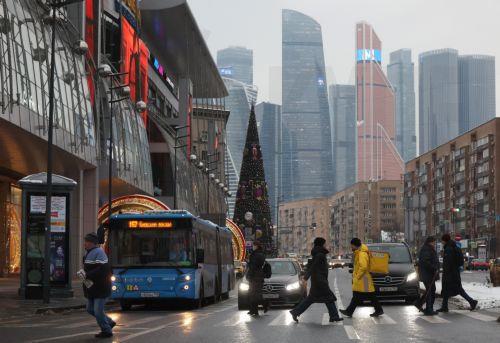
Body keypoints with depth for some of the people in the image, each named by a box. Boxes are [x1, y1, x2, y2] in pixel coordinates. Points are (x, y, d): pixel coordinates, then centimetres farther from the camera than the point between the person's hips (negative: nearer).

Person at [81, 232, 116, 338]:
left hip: (100, 288, -10)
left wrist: (87, 275, -23)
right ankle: (109, 322, 30)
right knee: (90, 309, 15)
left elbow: (102, 269, -26)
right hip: (92, 288, 10)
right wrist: (84, 273, 8)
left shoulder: (99, 252, -17)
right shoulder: (89, 253, 15)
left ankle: (106, 331, 11)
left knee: (98, 311, -6)